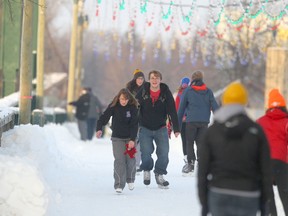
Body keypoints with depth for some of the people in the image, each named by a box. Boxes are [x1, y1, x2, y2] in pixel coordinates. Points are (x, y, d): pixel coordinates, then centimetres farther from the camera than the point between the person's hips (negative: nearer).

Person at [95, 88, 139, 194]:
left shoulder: (133, 107, -9)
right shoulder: (113, 106, -9)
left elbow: (134, 125, -11)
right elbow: (104, 117, -15)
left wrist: (132, 139, -17)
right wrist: (99, 129, -31)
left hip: (129, 138, 1)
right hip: (117, 138, -1)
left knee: (130, 159, 3)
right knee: (119, 160, -11)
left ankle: (130, 180, 30)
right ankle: (119, 185, -11)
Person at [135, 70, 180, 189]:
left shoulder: (166, 93, -8)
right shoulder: (142, 92, -8)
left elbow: (172, 111, -9)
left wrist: (176, 128, -14)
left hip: (161, 129, 1)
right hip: (145, 129, -1)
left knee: (163, 153, -5)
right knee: (146, 153, -9)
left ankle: (159, 174, 14)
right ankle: (147, 170, 19)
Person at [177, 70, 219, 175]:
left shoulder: (188, 91, 0)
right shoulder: (208, 91, 6)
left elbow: (181, 107, 3)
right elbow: (215, 106, 5)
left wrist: (178, 123, 9)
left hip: (191, 121, -2)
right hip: (204, 121, 2)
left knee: (189, 142, 9)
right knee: (200, 142, 10)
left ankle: (190, 163, -1)